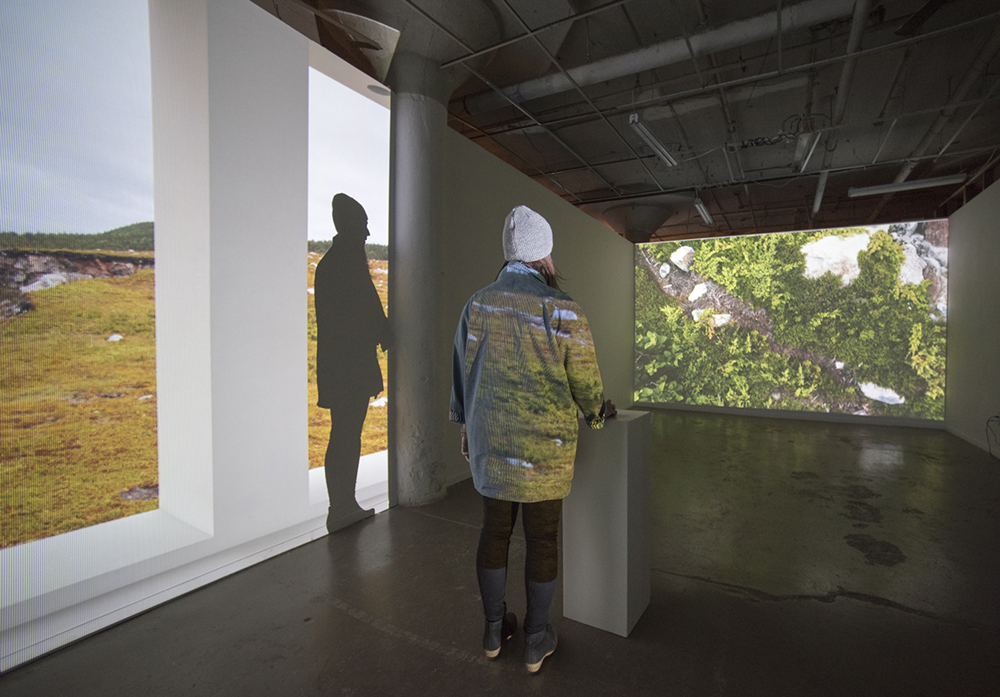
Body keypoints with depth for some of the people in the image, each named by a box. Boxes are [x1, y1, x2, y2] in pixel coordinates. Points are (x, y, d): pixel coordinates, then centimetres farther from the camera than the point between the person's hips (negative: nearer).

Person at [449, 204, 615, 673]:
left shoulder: (477, 304, 2)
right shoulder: (561, 310, -13)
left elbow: (461, 370, 8)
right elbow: (584, 380, -7)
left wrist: (467, 426, 19)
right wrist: (597, 413, 15)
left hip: (489, 442, 5)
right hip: (544, 446, -4)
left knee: (494, 532, 17)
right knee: (542, 540, 11)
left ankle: (494, 630, 35)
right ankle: (536, 642, 29)